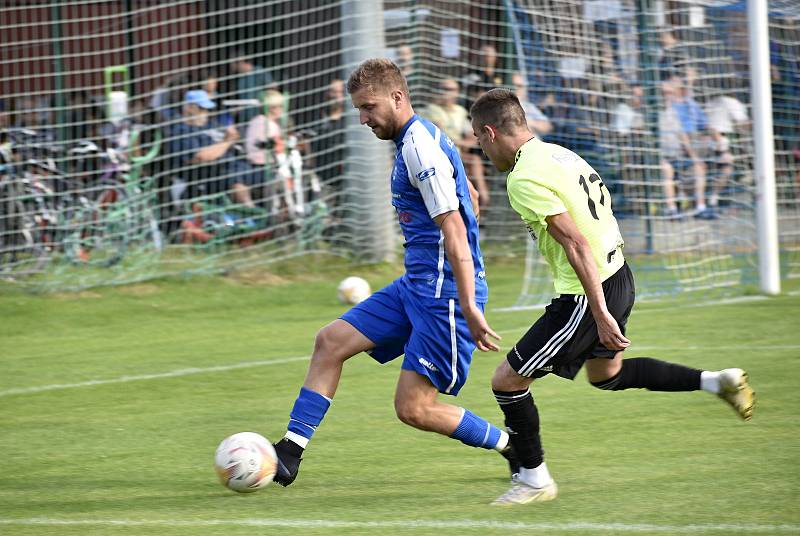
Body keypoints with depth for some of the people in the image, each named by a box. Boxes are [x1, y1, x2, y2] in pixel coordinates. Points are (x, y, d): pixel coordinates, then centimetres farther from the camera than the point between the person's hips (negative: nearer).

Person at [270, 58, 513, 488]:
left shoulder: (421, 146, -16)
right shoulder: (410, 143, 15)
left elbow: (455, 231, -22)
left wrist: (470, 308, -26)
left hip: (444, 291, -10)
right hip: (416, 286, 10)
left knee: (414, 408, -9)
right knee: (331, 341, 6)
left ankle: (514, 448, 5)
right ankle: (290, 451, 7)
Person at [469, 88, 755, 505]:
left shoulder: (524, 180, -20)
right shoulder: (558, 154, 9)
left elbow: (576, 244, -25)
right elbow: (602, 208, 16)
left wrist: (600, 314, -25)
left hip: (589, 292, -10)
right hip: (617, 275, 10)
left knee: (507, 380, 0)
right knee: (606, 374, 32)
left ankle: (535, 479, 11)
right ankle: (717, 382, 28)